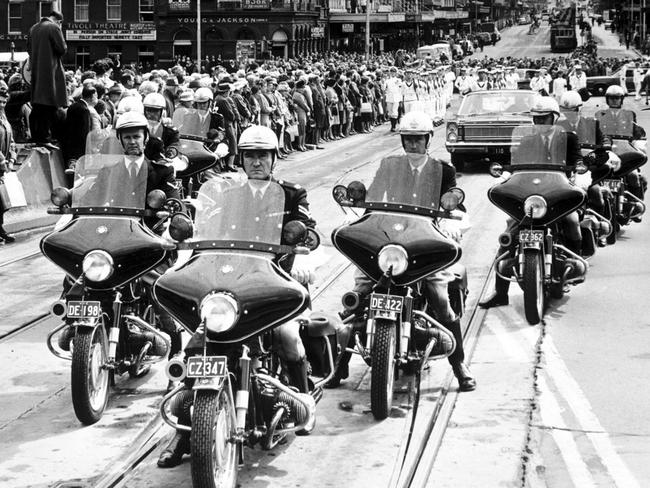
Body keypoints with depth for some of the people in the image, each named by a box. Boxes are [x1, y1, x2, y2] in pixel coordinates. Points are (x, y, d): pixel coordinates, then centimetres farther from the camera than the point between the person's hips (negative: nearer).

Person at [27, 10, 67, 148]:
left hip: (35, 69, 8)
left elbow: (29, 47, 19)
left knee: (37, 106, 13)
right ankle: (44, 137, -8)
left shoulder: (34, 28, 12)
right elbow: (62, 48, -13)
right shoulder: (54, 27, -11)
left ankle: (36, 135, 19)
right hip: (50, 69, -8)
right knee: (48, 105, -6)